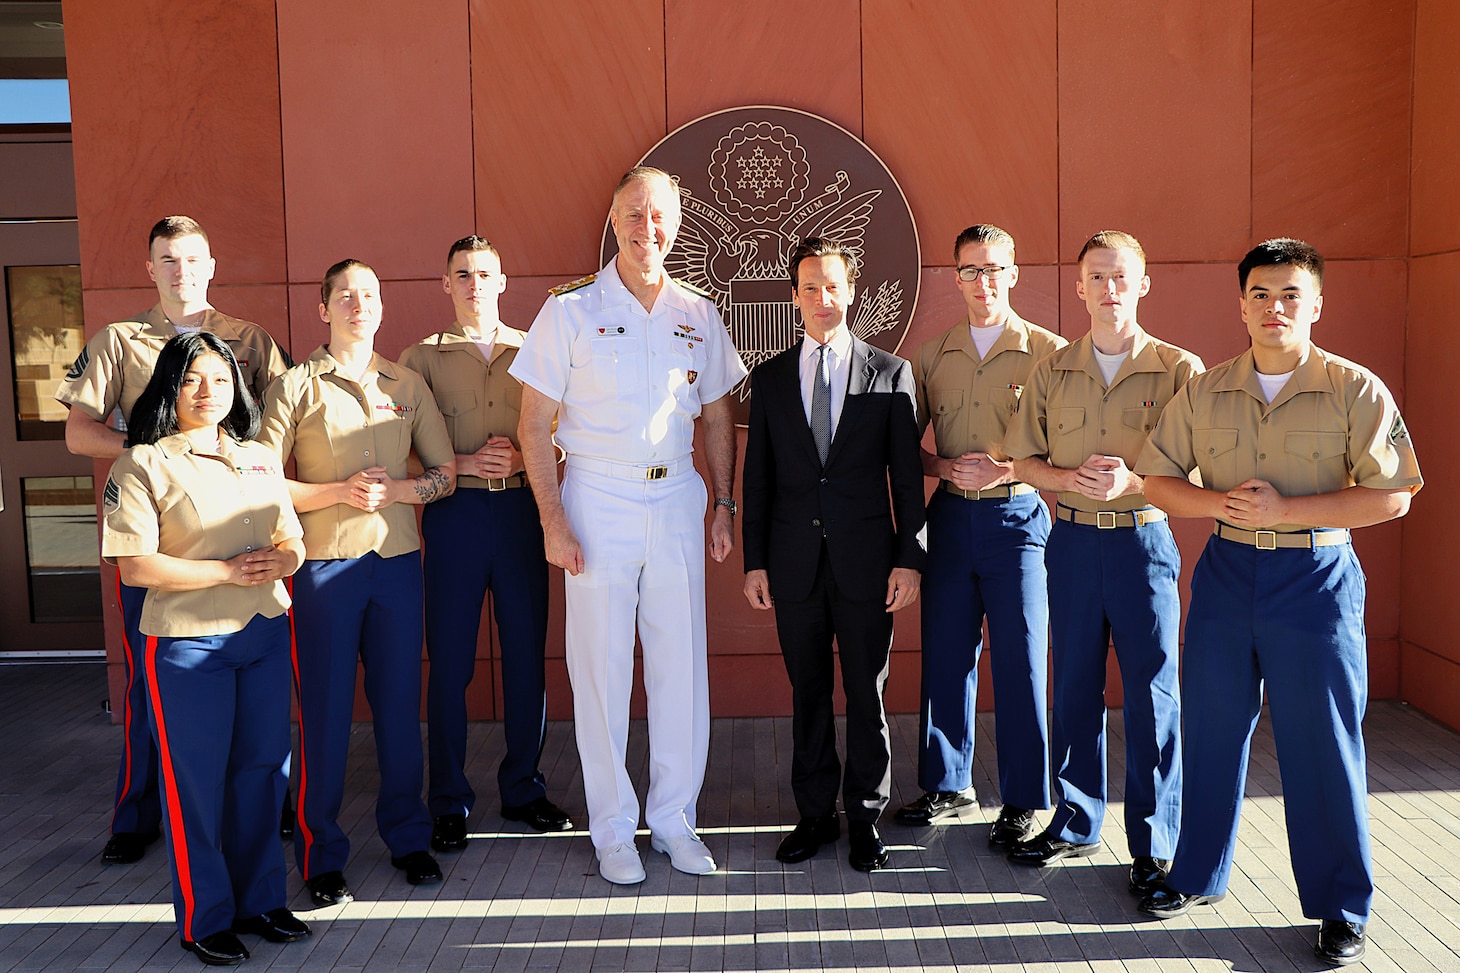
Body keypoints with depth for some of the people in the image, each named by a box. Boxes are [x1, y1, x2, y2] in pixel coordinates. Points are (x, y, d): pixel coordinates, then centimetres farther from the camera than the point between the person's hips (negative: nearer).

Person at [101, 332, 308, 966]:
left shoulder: (260, 459, 11)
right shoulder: (144, 464, -6)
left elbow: (293, 543, 14)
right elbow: (135, 565, -14)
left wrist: (280, 561, -9)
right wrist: (227, 571, -18)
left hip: (266, 634, 5)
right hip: (187, 645, -5)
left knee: (262, 770, 12)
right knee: (196, 782, 5)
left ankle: (259, 900, 27)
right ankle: (205, 919, 20)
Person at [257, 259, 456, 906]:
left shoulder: (407, 385, 11)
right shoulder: (295, 387, 2)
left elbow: (445, 473, 10)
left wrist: (396, 489, -8)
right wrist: (339, 491, -14)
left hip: (397, 559, 3)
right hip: (323, 563, -3)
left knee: (399, 702, 8)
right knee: (324, 710, 2)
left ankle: (407, 837, 23)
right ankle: (321, 855, 16)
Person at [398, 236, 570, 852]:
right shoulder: (423, 357, 8)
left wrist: (523, 456, -9)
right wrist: (461, 464, -12)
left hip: (522, 508, 2)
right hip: (454, 512, -1)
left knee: (526, 652, 5)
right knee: (451, 658, 1)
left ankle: (523, 788, 21)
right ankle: (449, 802, 13)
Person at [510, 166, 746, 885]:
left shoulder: (699, 314, 7)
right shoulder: (571, 311, -3)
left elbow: (718, 416, 14)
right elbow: (535, 423, -4)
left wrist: (724, 505, 6)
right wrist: (553, 520, -11)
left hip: (677, 502, 3)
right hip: (597, 503, -3)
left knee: (681, 664, 7)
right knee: (602, 668, 3)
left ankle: (674, 818, 21)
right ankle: (613, 829, 17)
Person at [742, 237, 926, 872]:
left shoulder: (891, 374, 3)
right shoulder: (769, 379, 8)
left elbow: (906, 474, 2)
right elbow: (757, 478, 8)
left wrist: (909, 558, -4)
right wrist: (754, 561, 3)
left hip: (865, 559, -1)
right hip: (796, 562, 2)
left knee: (867, 693, 7)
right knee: (808, 691, 10)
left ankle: (864, 818, 22)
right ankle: (815, 813, 24)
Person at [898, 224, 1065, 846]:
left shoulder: (1048, 352, -1)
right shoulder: (930, 356, 10)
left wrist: (1005, 470, -18)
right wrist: (946, 467, -6)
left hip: (1017, 516, -3)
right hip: (950, 515, 4)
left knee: (1020, 660, 0)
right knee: (945, 654, 9)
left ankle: (1022, 802, 12)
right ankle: (946, 783, 25)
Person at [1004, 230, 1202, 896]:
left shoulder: (1180, 371, -2)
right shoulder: (1052, 372, 7)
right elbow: (1025, 460, 10)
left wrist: (1132, 481, -21)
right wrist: (1070, 478, -11)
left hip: (1145, 541, -3)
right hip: (1072, 539, 3)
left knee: (1152, 692, 1)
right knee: (1074, 685, 11)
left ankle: (1154, 842, 15)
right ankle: (1076, 822, 26)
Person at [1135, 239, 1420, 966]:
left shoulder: (1356, 391, -5)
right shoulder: (1204, 393, 4)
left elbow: (1391, 494, -10)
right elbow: (1157, 480, 7)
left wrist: (1285, 509, -18)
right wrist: (1221, 502, -12)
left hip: (1316, 578, -3)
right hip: (1226, 573, 3)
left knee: (1323, 744, 3)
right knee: (1212, 733, 12)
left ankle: (1341, 907, 19)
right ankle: (1197, 874, 29)